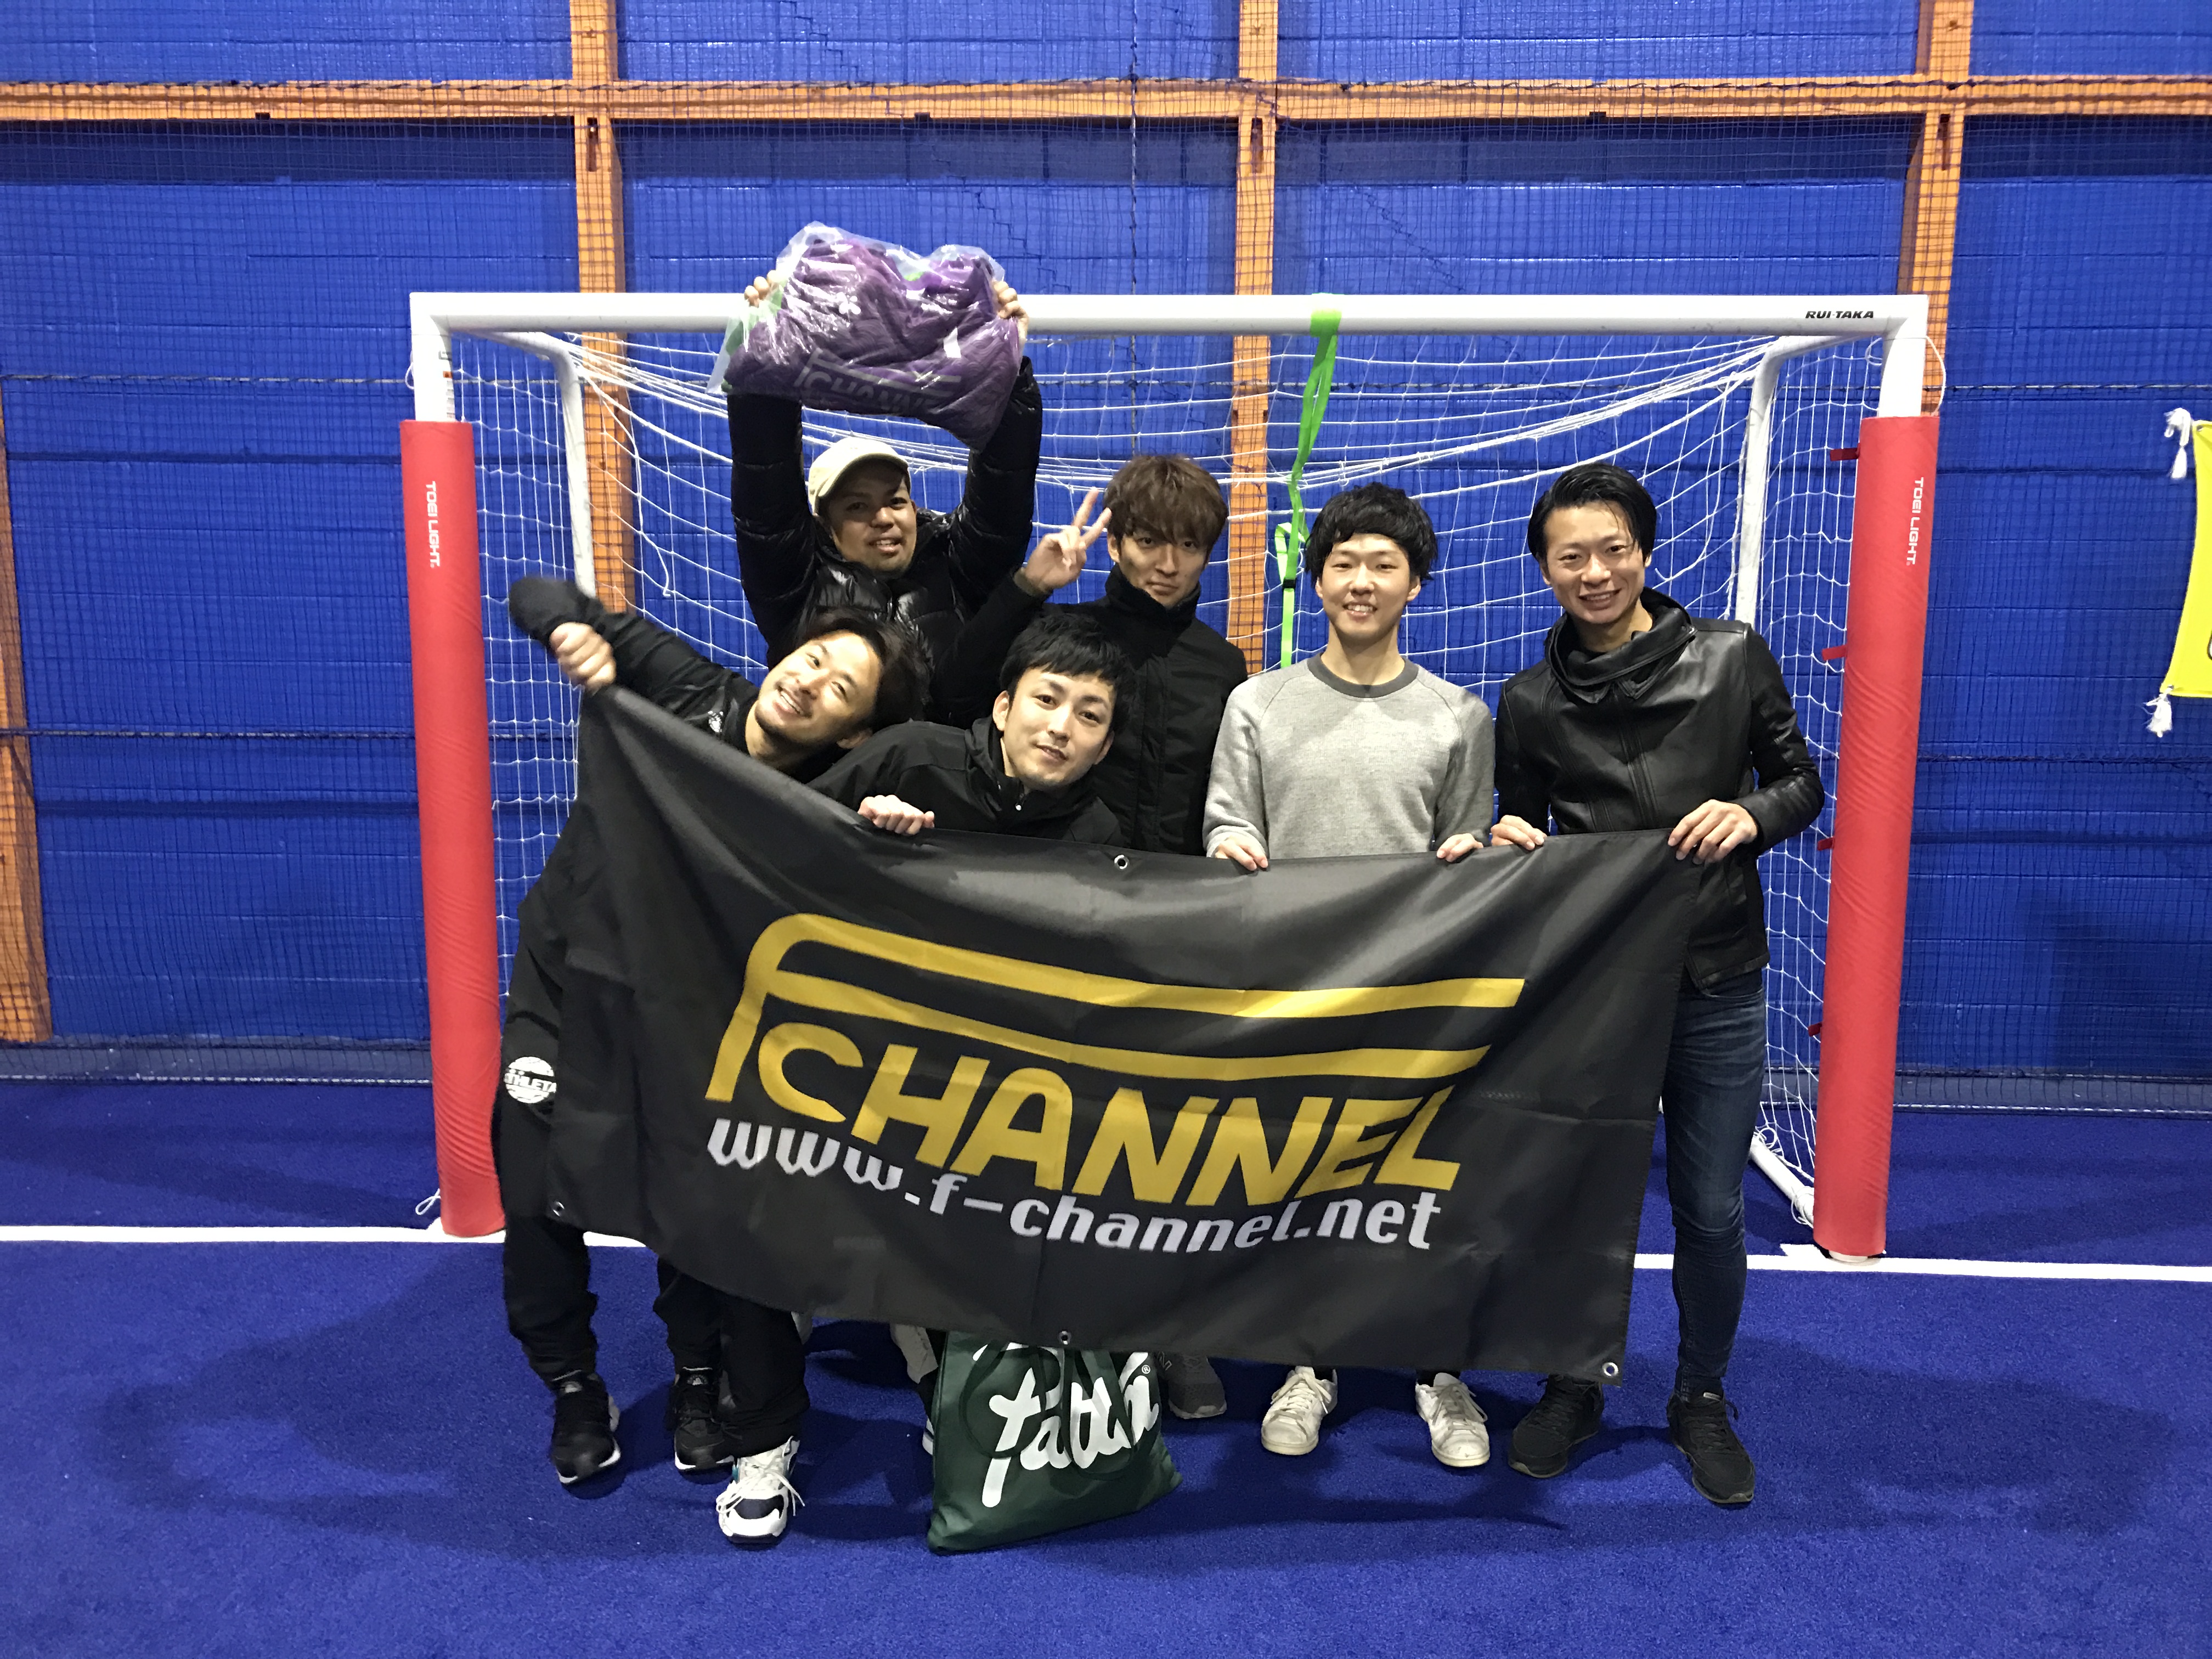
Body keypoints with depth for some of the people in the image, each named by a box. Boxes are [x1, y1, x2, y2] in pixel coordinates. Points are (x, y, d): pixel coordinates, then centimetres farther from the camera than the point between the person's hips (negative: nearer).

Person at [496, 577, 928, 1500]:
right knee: (536, 1202, -1)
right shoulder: (680, 688, -17)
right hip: (560, 982, 1)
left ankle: (700, 1383, 26)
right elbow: (536, 594, -13)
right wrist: (572, 629, -37)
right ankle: (573, 1390, 23)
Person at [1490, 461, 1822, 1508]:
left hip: (1715, 984, 0)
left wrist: (1752, 814, -16)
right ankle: (1574, 1386, 32)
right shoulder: (1531, 702, 2)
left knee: (1711, 1209, 8)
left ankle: (1702, 1399, 31)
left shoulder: (1731, 659, -2)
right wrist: (1507, 843, -12)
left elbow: (1801, 781, 5)